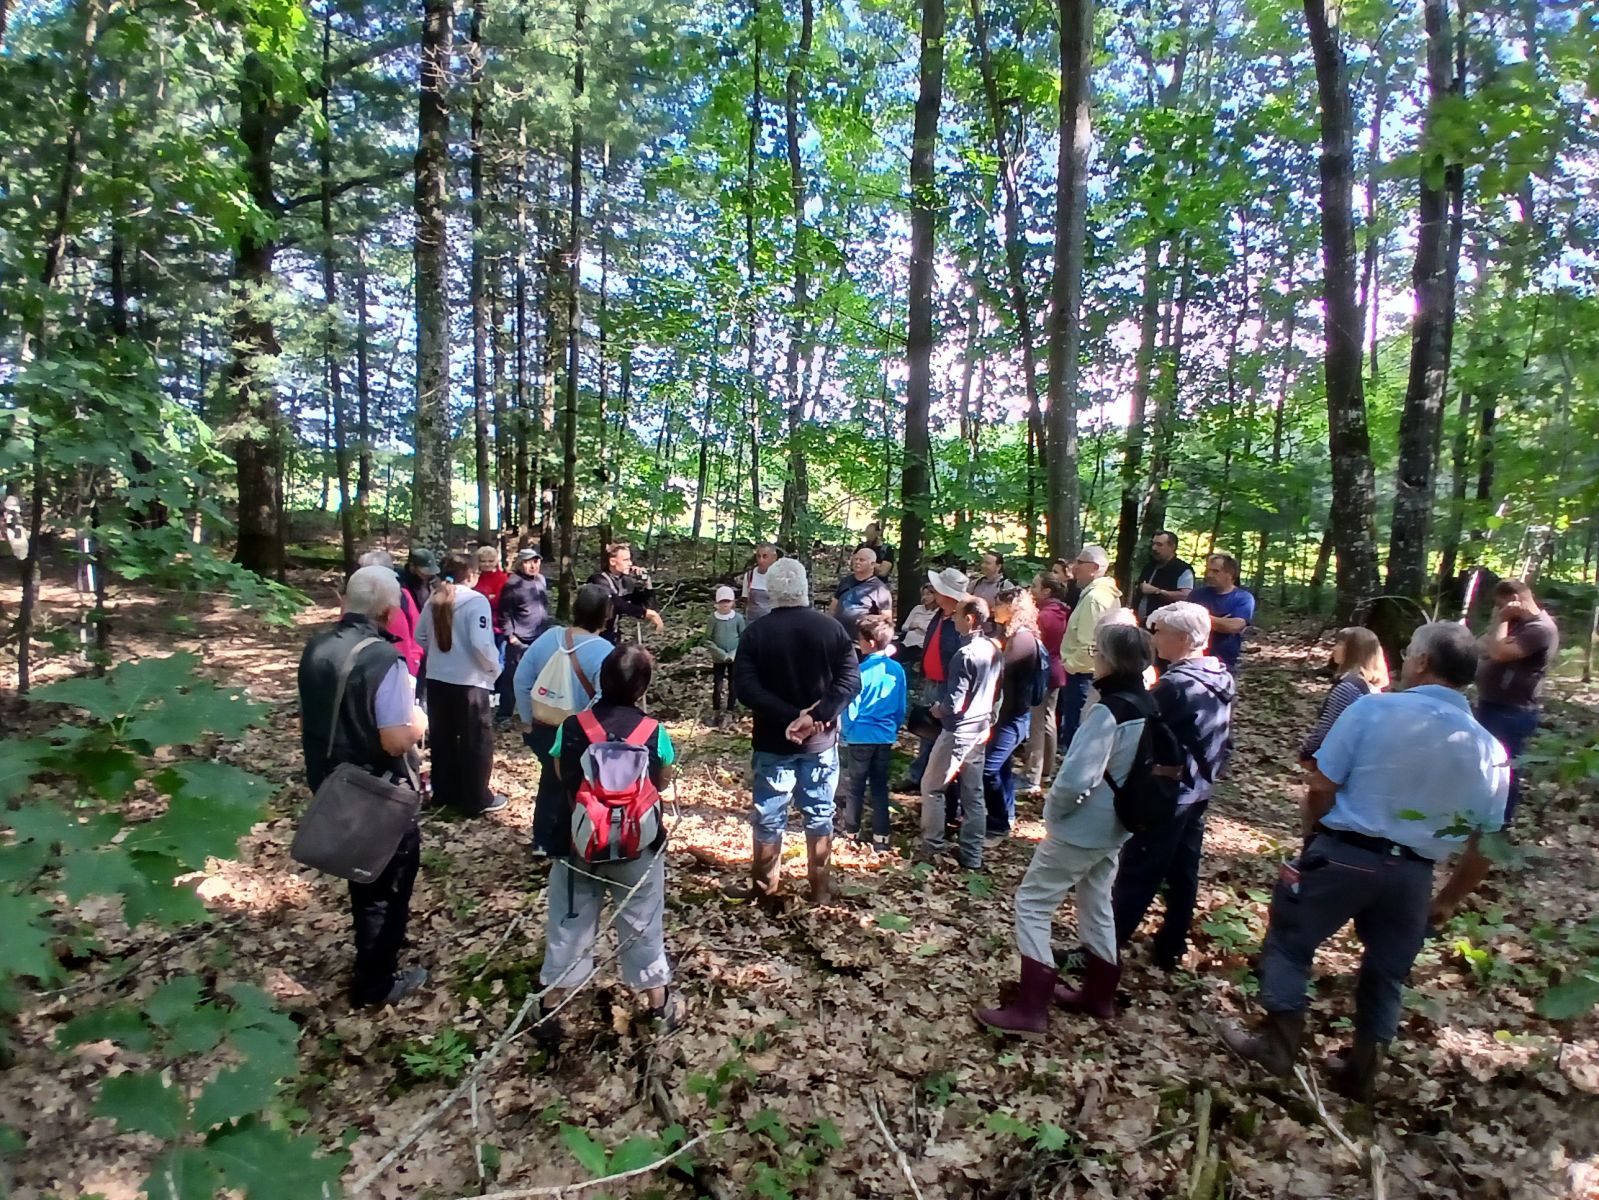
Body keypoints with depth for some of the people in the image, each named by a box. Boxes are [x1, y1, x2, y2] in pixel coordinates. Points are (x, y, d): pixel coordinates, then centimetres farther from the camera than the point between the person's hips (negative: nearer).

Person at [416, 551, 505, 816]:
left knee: (442, 737, 18)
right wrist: (495, 667, -7)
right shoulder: (476, 600, -17)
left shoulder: (434, 600, 3)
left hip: (437, 679, 6)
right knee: (477, 741, 6)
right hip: (469, 682, -6)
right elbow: (481, 644, -23)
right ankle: (476, 800, 13)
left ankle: (444, 792, 30)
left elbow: (420, 638, 10)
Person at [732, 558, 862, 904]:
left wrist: (790, 715, -19)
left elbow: (745, 685, -16)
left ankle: (765, 888, 23)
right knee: (820, 815, 13)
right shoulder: (831, 628, -4)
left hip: (773, 740, -1)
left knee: (768, 816, 11)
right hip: (821, 739, 1)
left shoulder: (757, 631, -7)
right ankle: (820, 889, 23)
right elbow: (851, 680, -13)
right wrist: (817, 715, -19)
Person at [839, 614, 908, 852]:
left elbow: (852, 707, -11)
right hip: (885, 737, 5)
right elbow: (902, 707, 6)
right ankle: (881, 837, 14)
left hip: (860, 737, -4)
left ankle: (851, 832, 22)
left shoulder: (862, 671, -18)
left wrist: (847, 730, 4)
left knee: (854, 786, 11)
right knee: (880, 787, 12)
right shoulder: (897, 669, -2)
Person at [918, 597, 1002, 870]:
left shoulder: (965, 655, -23)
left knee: (932, 786, 8)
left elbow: (954, 704, -23)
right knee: (973, 792, 13)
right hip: (981, 729, 8)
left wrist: (938, 709, -4)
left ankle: (932, 845, 16)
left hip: (959, 731, -8)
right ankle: (971, 855, 19)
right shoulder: (994, 649, 3)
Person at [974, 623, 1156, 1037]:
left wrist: (1053, 807, -11)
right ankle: (1098, 994, 39)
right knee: (1097, 905, 23)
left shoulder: (1110, 712, -26)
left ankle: (1029, 1009, 4)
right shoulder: (1146, 709, 1)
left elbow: (1076, 777, -31)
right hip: (1113, 828, 9)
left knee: (1032, 904, 2)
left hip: (1079, 829, -9)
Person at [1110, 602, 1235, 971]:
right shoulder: (1221, 679, 5)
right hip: (1197, 791, 9)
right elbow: (1224, 741, 14)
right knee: (1183, 872, 16)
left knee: (1137, 875, -2)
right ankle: (1172, 948, 27)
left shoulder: (1175, 684, -24)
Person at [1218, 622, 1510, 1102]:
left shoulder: (1373, 708, -13)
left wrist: (1313, 833, 7)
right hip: (1412, 873, 4)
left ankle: (1278, 1043, 24)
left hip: (1343, 853, -4)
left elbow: (1322, 785, -12)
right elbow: (1484, 846, 4)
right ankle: (1361, 1071, 35)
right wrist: (1448, 901, 17)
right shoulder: (1490, 752, 0)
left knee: (1289, 942, 15)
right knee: (1386, 972, 22)